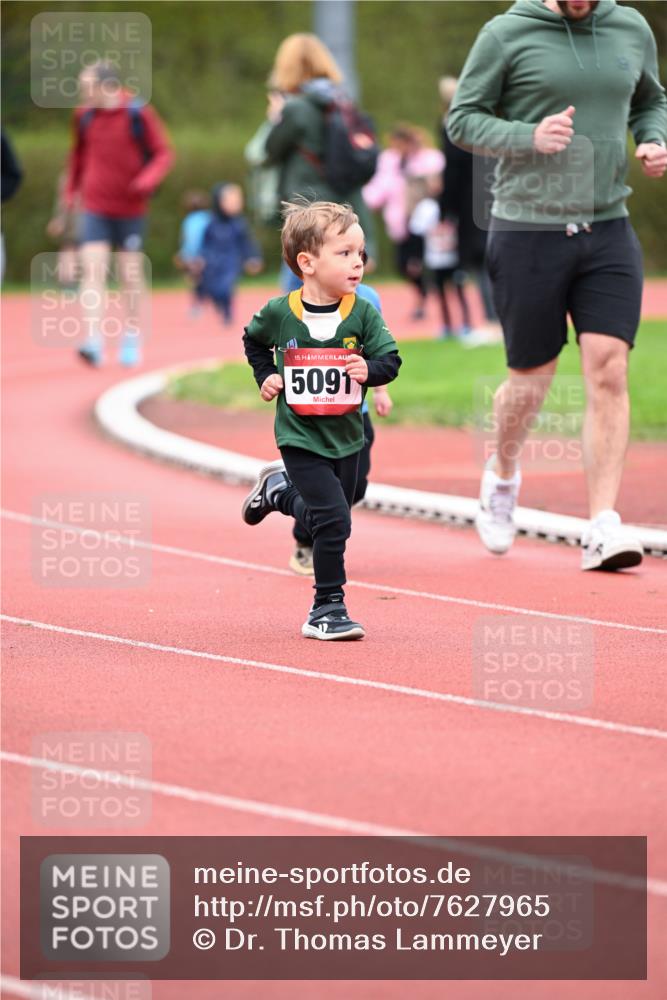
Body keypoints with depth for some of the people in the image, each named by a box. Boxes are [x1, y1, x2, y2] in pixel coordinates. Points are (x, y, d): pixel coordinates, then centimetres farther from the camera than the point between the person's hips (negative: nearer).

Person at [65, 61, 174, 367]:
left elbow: (163, 153, -4)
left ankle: (132, 340, 24)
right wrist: (70, 192, 19)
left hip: (130, 209, -2)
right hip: (94, 209, 2)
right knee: (92, 270, -13)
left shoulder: (139, 114, -9)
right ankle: (93, 342, -20)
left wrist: (147, 181, -21)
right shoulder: (84, 115, 1)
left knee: (130, 274, 8)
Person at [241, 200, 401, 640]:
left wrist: (371, 369, -25)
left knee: (329, 517, 17)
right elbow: (254, 341, 12)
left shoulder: (363, 313, -8)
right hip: (300, 436, -4)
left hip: (346, 437, 4)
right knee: (333, 520, -15)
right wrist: (267, 377, -1)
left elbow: (391, 357, -5)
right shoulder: (280, 313, -10)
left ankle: (279, 490, 47)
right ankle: (328, 609, -4)